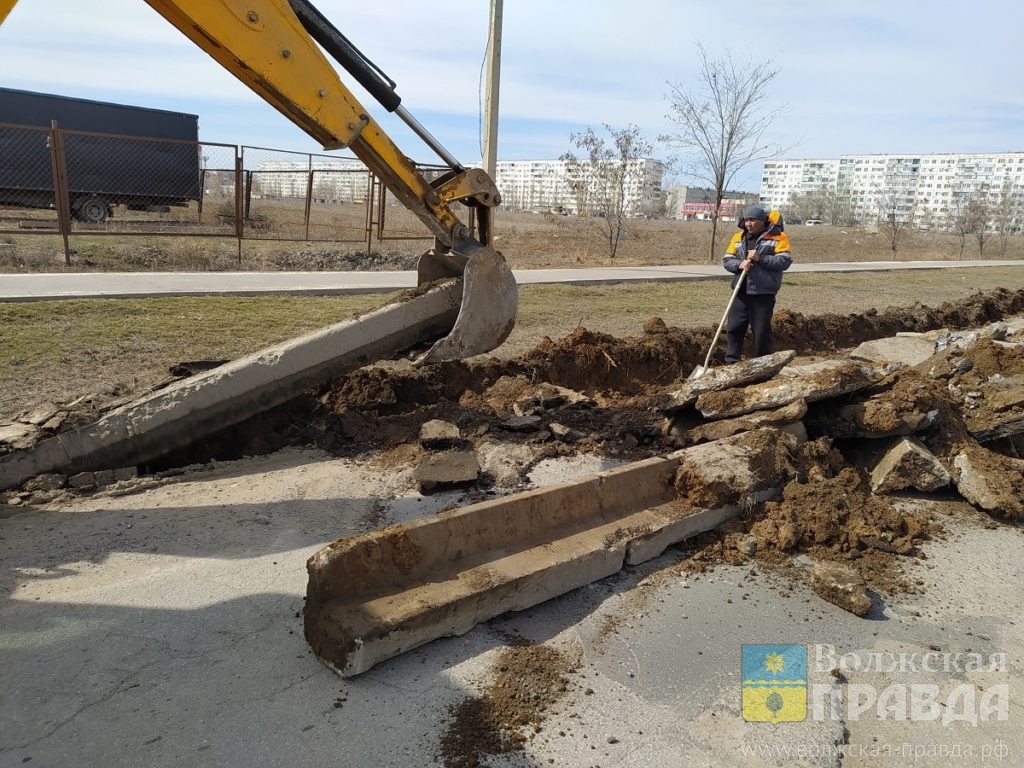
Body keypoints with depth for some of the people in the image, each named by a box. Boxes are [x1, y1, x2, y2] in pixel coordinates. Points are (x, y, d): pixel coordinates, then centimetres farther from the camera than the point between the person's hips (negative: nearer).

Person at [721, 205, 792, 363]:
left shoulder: (778, 237, -5)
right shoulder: (738, 237, 9)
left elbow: (785, 261, -12)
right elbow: (726, 260, 7)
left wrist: (760, 258, -19)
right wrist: (739, 264, -14)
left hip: (763, 294, -4)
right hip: (741, 293, 4)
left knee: (762, 331, 2)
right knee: (733, 327, 5)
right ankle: (731, 362, 14)